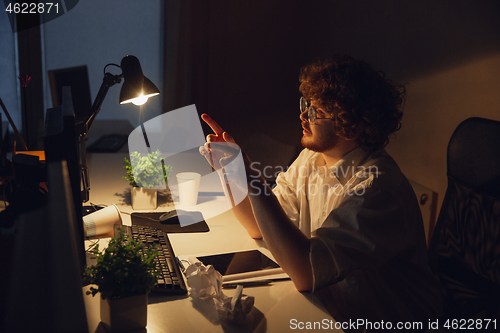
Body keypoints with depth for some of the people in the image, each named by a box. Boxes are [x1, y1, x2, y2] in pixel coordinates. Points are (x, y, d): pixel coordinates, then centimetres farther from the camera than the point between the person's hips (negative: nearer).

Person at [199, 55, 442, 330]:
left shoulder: (377, 187, -28)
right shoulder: (312, 157, -3)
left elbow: (305, 274, -35)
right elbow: (259, 228, 2)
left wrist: (249, 179, -34)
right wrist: (230, 170, -12)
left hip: (379, 322, -6)